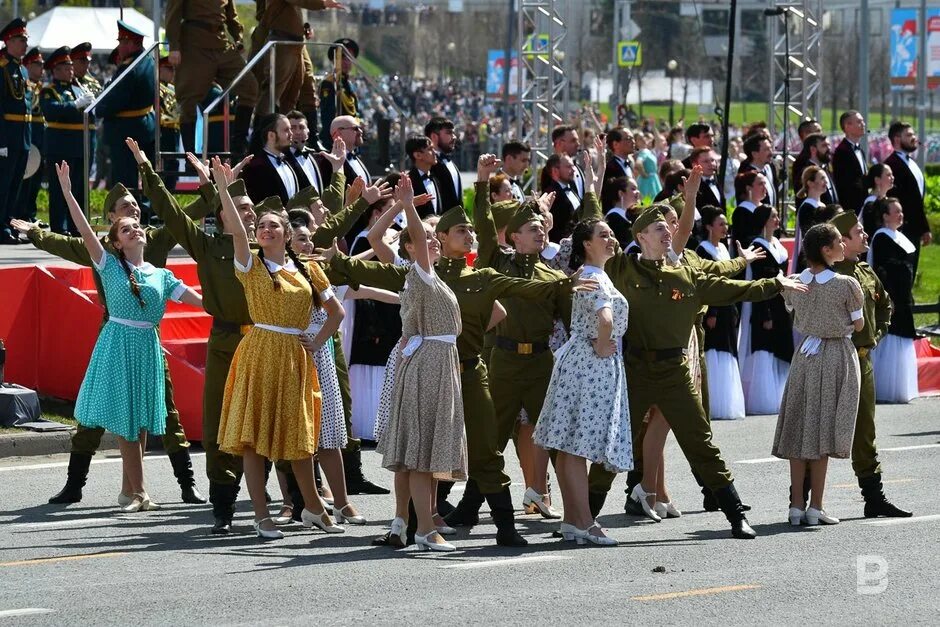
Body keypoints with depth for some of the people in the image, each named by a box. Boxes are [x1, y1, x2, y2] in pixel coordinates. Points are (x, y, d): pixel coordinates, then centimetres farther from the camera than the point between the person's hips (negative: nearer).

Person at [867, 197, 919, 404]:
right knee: (889, 346, -5)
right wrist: (887, 299, -23)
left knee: (902, 346, 14)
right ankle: (885, 390, 1)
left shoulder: (900, 237, 14)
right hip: (890, 298, -10)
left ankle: (901, 389, 21)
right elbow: (879, 270, -19)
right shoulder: (881, 238, -14)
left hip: (903, 299, 10)